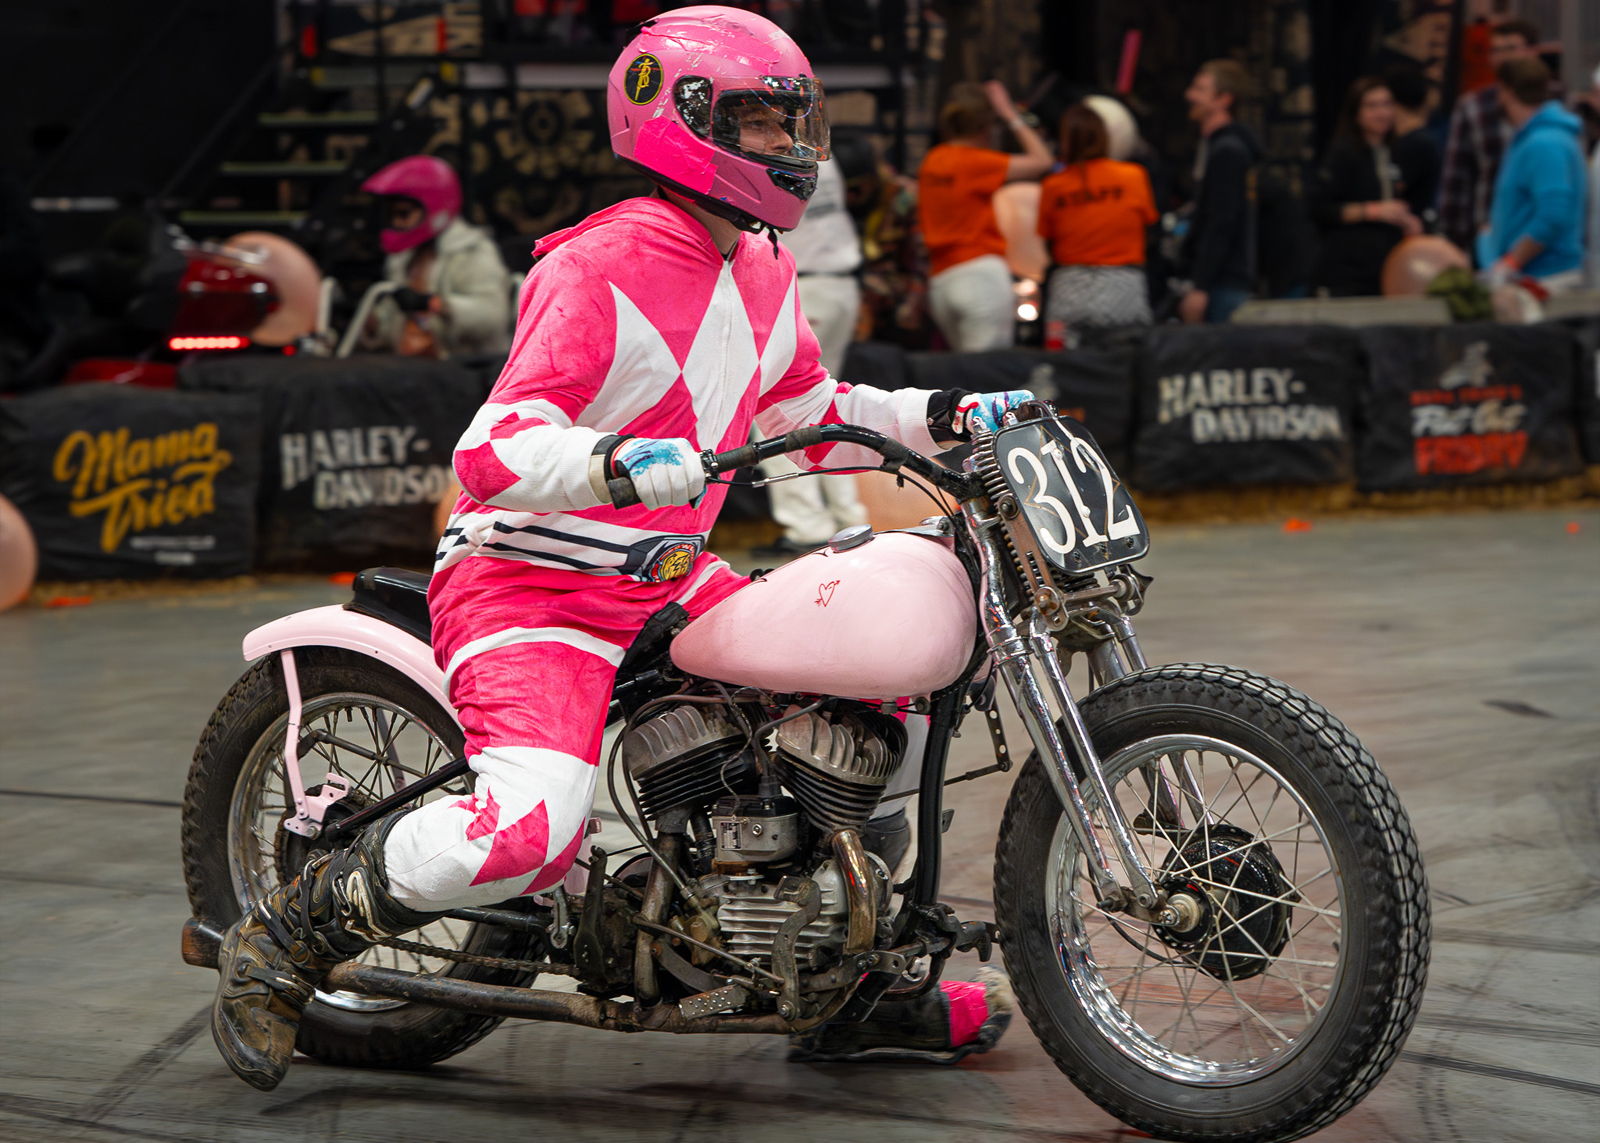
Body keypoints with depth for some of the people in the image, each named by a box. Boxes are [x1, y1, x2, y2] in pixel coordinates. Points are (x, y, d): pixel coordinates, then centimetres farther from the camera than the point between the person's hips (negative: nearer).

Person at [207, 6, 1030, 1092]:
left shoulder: (763, 273, 10)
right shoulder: (600, 268, -18)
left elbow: (811, 413, 25)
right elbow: (492, 451, -25)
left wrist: (947, 417, 12)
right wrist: (618, 464, -43)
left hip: (667, 581, 9)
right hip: (531, 583, -9)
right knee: (534, 826, -31)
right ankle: (295, 929, -7)